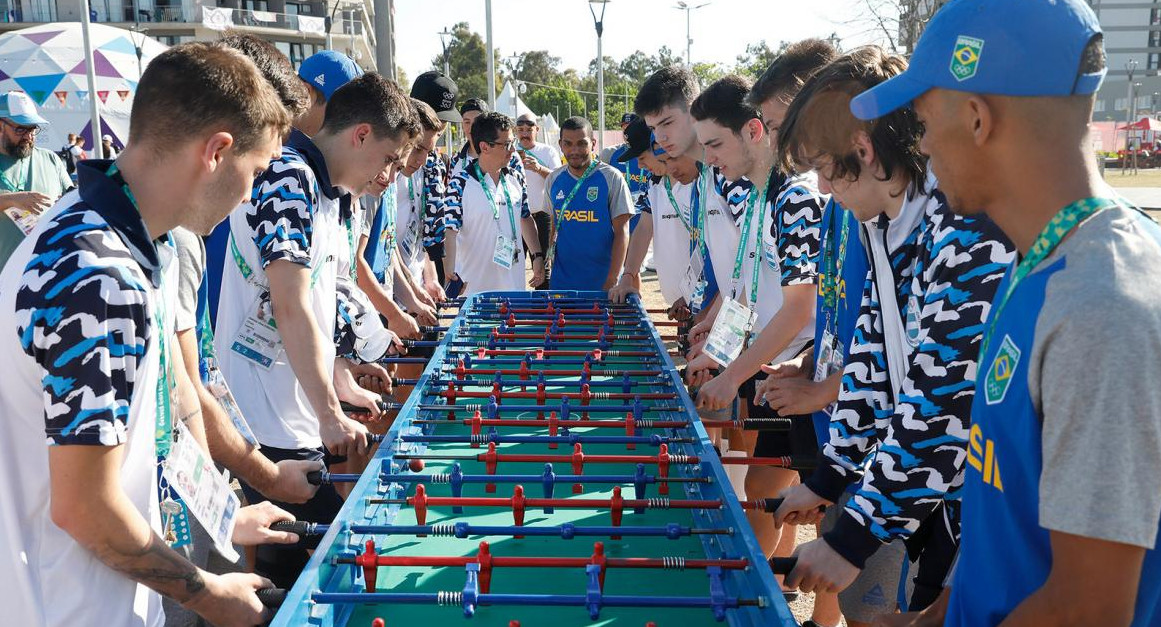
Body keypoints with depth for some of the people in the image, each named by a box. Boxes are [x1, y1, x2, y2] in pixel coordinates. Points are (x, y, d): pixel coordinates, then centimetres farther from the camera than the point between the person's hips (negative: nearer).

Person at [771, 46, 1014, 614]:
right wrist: (825, 481, 10)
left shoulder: (969, 237, -26)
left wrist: (854, 538, -20)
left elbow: (942, 406, -27)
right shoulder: (888, 225, 4)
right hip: (921, 484, 8)